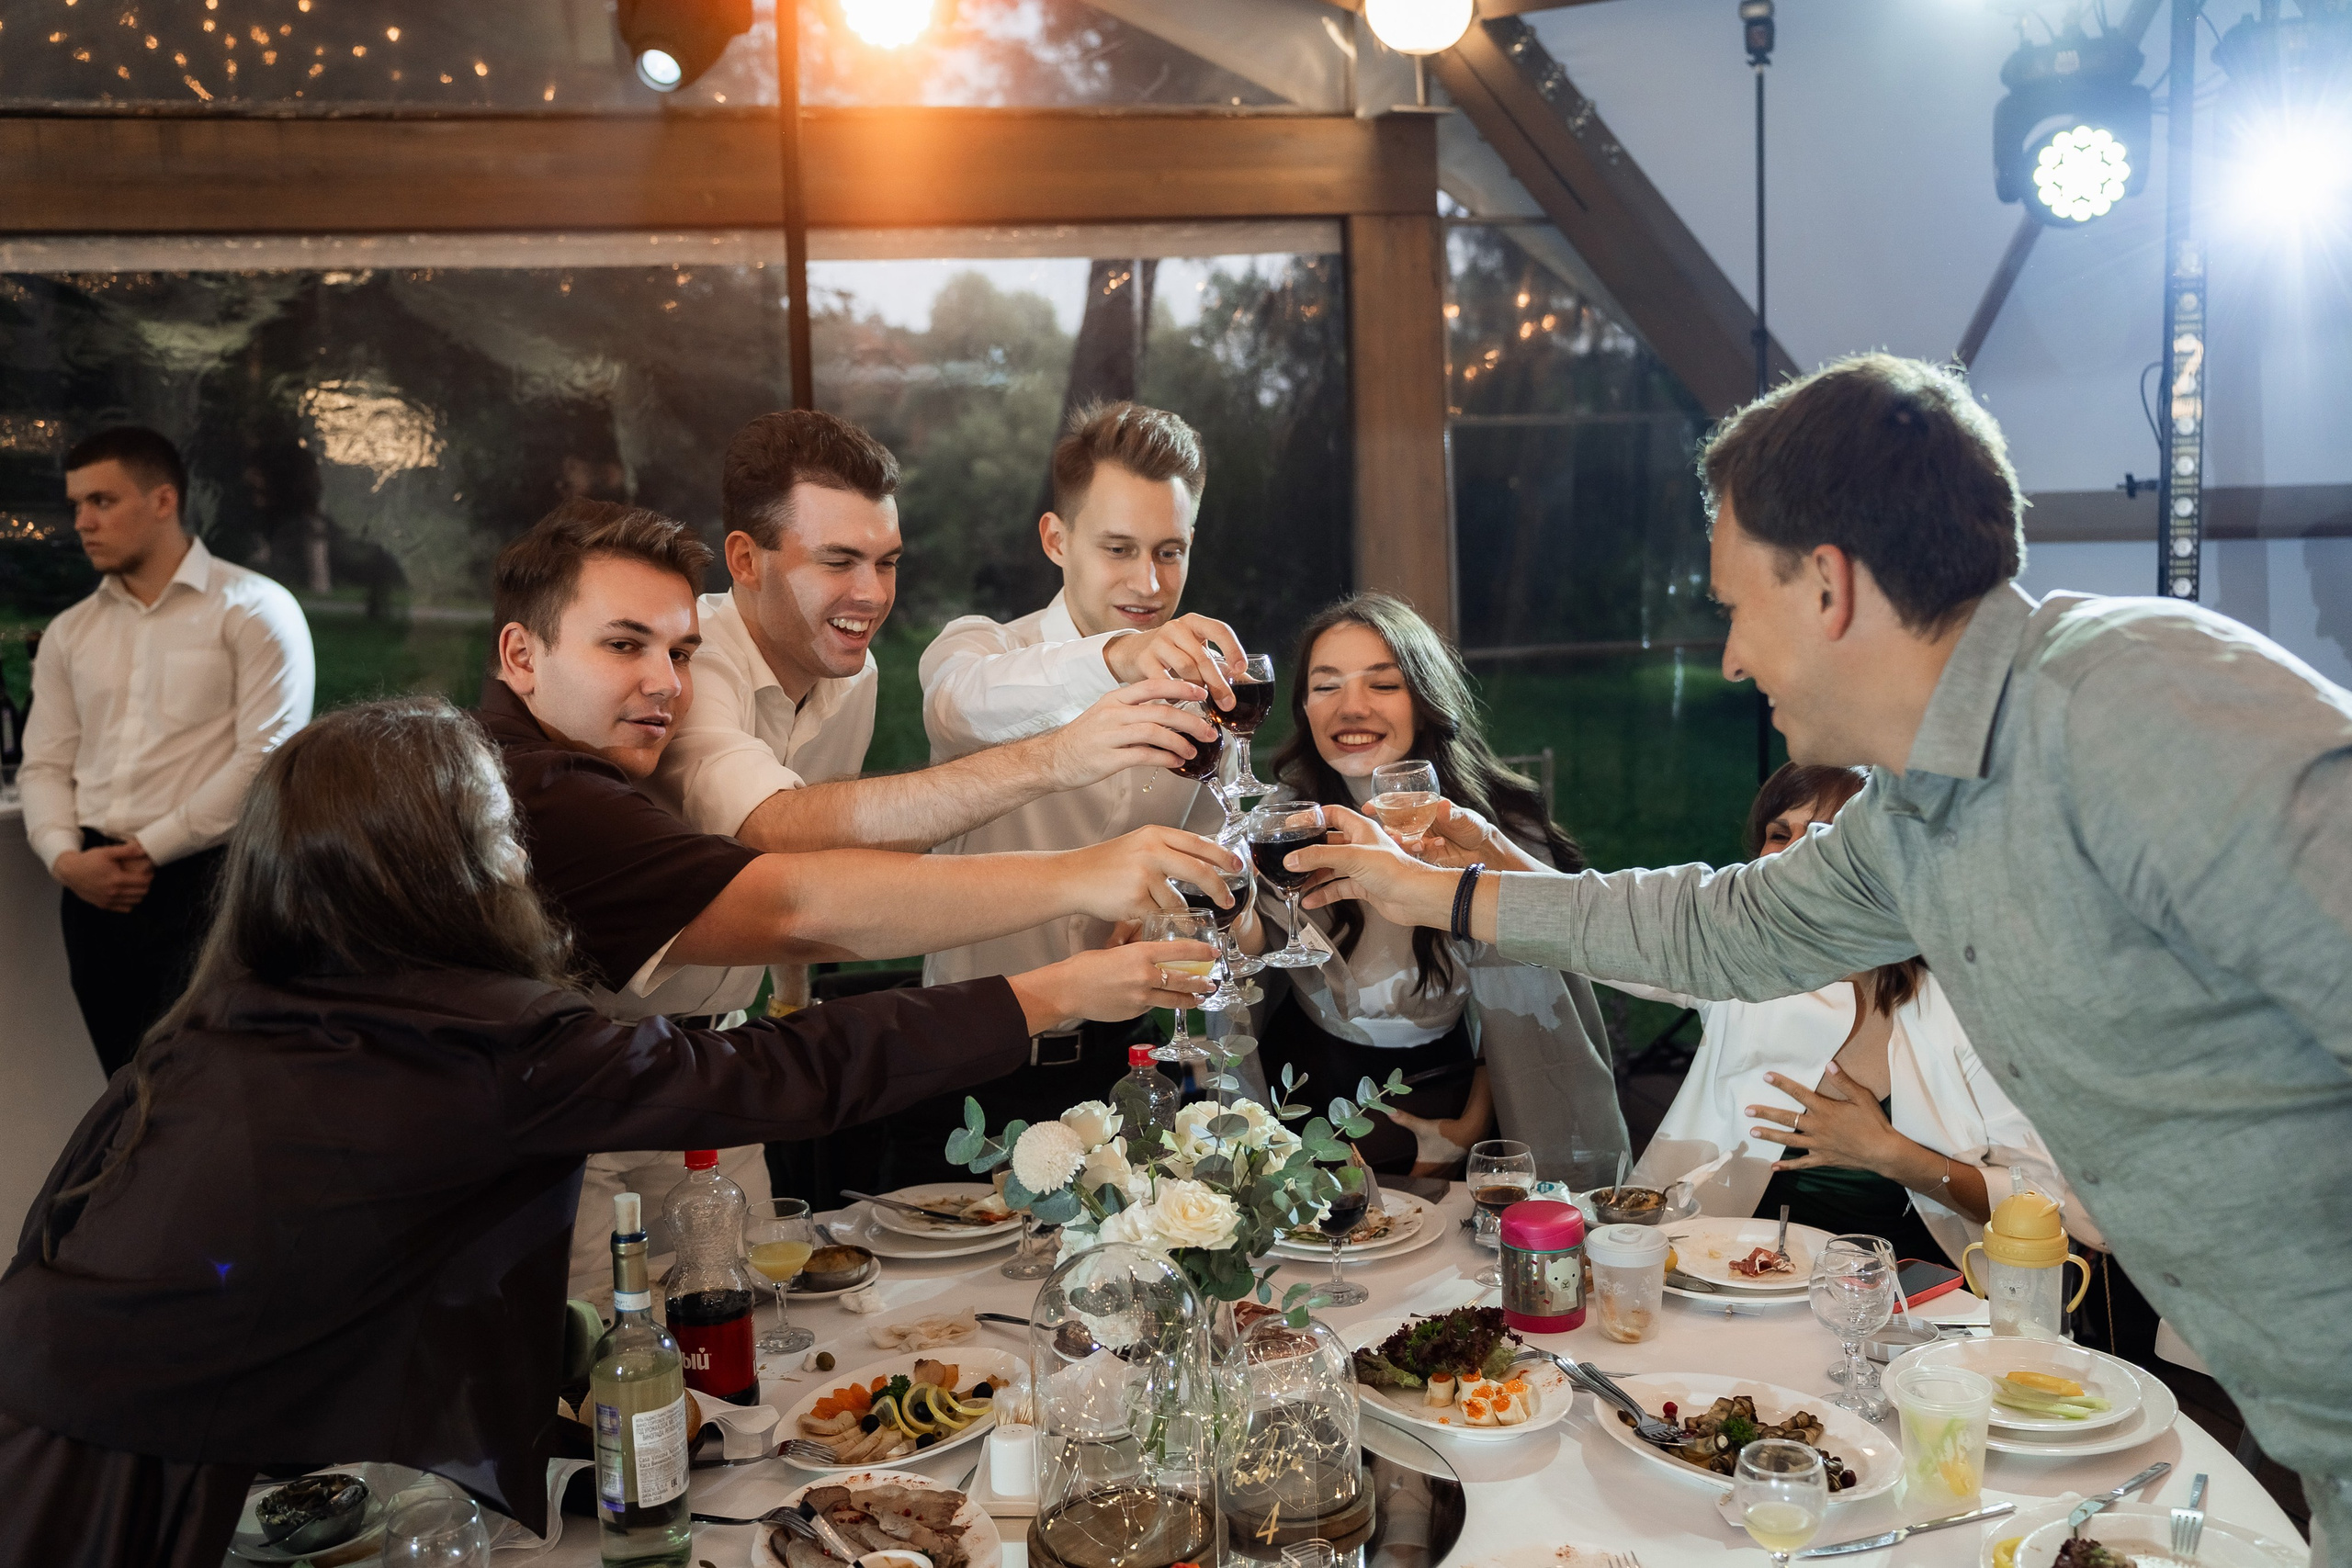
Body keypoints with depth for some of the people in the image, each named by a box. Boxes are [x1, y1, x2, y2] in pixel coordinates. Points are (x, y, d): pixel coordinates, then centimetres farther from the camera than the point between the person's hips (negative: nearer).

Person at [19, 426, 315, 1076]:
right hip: (96, 890, 6)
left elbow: (267, 757, -12)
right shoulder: (69, 632, 16)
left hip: (204, 878, -5)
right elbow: (46, 764, 14)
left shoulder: (253, 608, -4)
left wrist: (151, 848, -11)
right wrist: (64, 857, -5)